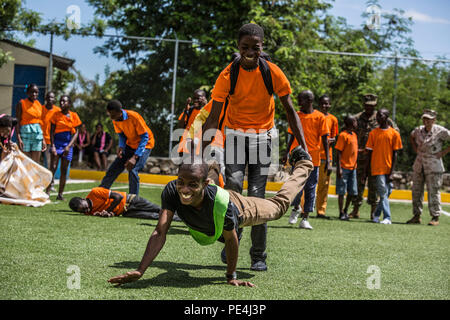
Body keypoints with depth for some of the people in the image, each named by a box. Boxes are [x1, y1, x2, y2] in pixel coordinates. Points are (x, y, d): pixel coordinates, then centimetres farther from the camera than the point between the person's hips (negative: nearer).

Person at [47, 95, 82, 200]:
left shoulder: (74, 116, 3)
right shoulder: (56, 115, 2)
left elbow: (76, 132, 0)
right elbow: (52, 131, 0)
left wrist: (69, 146, -11)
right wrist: (52, 146, -11)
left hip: (68, 144, 1)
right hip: (57, 142, -1)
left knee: (64, 170, 4)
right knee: (53, 168, -11)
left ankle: (60, 194, 9)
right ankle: (47, 192, -12)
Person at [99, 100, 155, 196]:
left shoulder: (134, 117, -29)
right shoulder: (115, 119, -9)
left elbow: (145, 137, -25)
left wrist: (135, 157, -32)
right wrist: (121, 147, -15)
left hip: (144, 144, -6)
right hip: (130, 145, 6)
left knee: (133, 171, -23)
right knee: (114, 168, 3)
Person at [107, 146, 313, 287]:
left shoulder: (223, 204, -50)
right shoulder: (172, 191, -44)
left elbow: (230, 240, -32)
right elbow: (160, 232, -46)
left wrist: (231, 276, -19)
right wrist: (139, 272, -56)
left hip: (242, 209, -2)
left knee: (279, 205, 26)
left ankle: (302, 165, 50)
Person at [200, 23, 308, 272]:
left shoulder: (272, 72, -10)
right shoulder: (228, 75, -12)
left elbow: (290, 111, -2)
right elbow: (213, 118, -12)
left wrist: (303, 147, -8)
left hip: (263, 136, 0)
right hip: (235, 135, 0)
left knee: (257, 195, -5)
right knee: (233, 186, -19)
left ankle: (259, 256, 6)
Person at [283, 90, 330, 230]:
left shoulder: (319, 117, 1)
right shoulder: (296, 115, 9)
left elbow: (324, 139, 1)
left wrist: (327, 159, -4)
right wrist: (287, 153, 11)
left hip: (313, 158, -1)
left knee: (310, 188, 2)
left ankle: (305, 218, 8)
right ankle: (296, 208, 22)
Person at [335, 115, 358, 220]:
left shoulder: (354, 134, 13)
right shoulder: (343, 135, -11)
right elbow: (339, 152, -14)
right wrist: (339, 168, -18)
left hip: (353, 168, 8)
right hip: (344, 167, -8)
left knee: (352, 192, 10)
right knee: (342, 192, -1)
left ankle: (345, 211, 24)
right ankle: (341, 213, 5)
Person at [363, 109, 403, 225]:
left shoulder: (394, 133, 2)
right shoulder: (373, 133, 4)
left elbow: (394, 154, 0)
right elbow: (369, 153, 7)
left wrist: (391, 172, -7)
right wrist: (366, 172, 4)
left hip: (388, 169, 1)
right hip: (377, 168, -1)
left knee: (387, 193, 6)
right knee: (383, 193, -8)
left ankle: (376, 214, 24)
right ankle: (387, 218, -6)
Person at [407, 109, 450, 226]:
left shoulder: (440, 131, -12)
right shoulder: (418, 130, 5)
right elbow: (411, 137, 27)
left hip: (433, 167, -6)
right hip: (419, 165, 6)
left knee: (433, 192, -4)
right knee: (416, 191, 8)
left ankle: (435, 218, 4)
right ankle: (416, 216, 18)